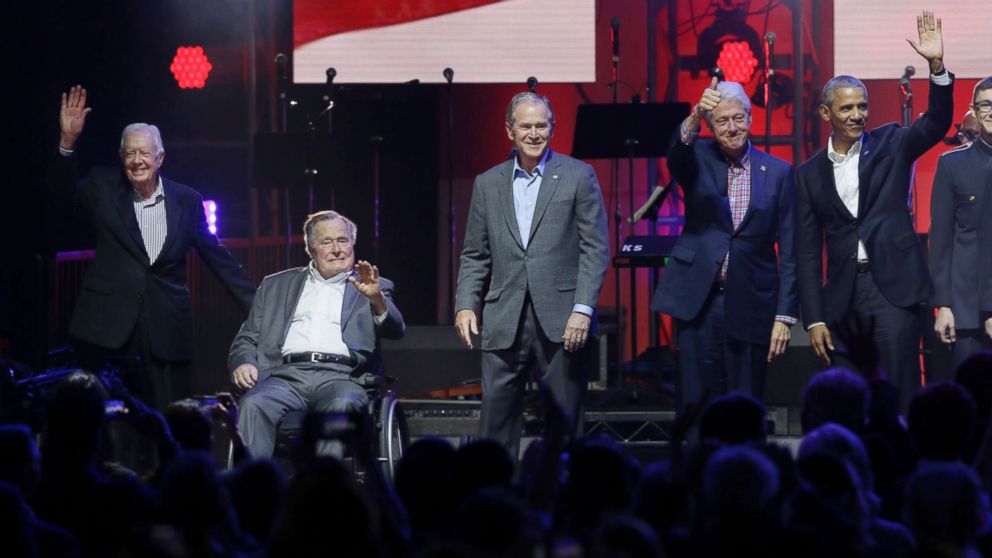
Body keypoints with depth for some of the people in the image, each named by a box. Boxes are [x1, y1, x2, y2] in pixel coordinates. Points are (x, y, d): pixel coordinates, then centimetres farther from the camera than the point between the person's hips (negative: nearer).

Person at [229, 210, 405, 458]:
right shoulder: (275, 286, 26)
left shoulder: (372, 289, 21)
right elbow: (247, 340, 24)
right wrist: (244, 363, 0)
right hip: (287, 375, 2)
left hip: (341, 376, -2)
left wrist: (376, 298, -18)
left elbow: (395, 330, 3)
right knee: (253, 405, -31)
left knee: (342, 405, -37)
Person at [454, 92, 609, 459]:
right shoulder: (488, 184, 13)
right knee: (496, 422, -1)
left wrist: (583, 310, -10)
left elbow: (595, 249, -1)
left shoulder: (578, 176, 4)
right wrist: (465, 304, 0)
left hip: (561, 322, -2)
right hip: (504, 323, 3)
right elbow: (474, 255, 14)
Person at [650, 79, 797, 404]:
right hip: (698, 303, 0)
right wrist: (694, 116, -41)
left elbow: (789, 253, 3)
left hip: (750, 305, 0)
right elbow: (676, 156, -22)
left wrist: (784, 316, -3)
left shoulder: (778, 173, 4)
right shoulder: (698, 159, 4)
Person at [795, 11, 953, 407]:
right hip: (843, 293, 3)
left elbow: (936, 124, -10)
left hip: (893, 285, -3)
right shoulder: (810, 174, 11)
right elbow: (808, 251, 10)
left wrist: (936, 66, -24)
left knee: (899, 393, -9)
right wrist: (814, 319, 4)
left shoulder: (889, 145, 8)